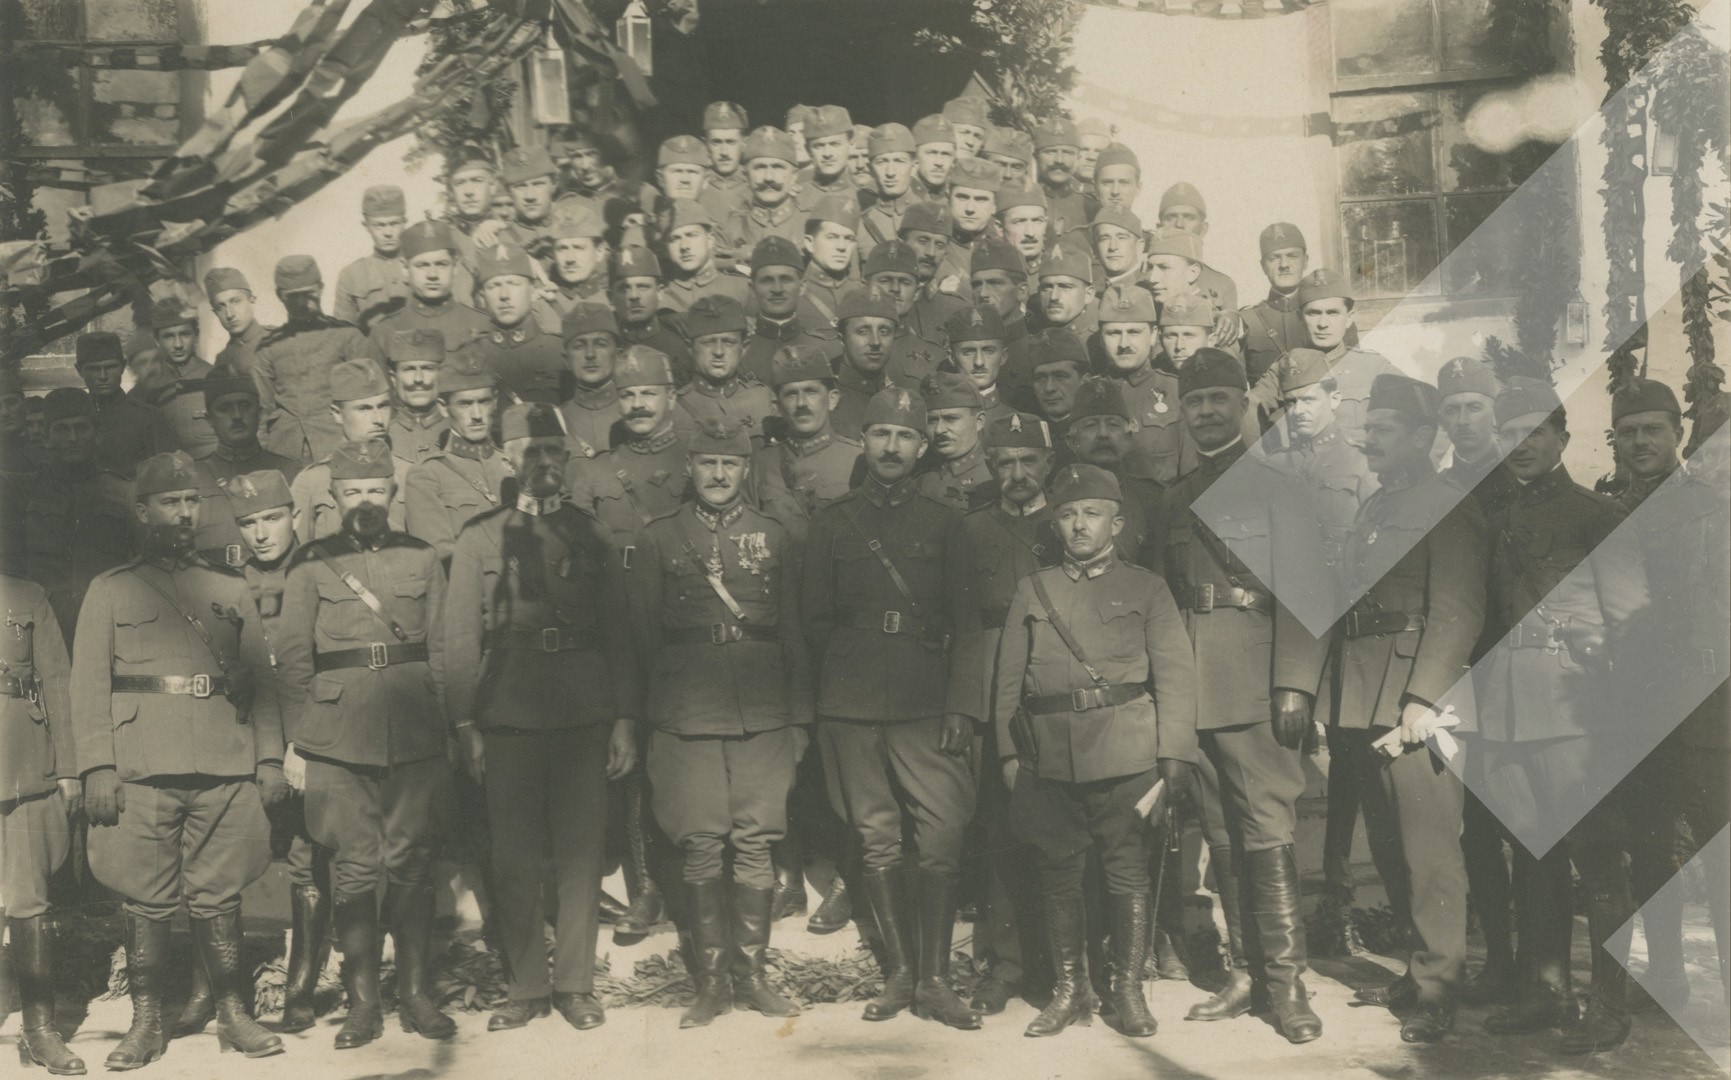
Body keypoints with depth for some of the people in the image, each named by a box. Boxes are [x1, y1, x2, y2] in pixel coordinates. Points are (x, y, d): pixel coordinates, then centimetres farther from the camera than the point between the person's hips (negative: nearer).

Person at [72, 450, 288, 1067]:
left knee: (220, 899, 4)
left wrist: (271, 759, 4)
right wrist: (97, 768, -9)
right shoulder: (109, 592, 9)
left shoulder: (231, 590, 16)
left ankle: (233, 1015, 13)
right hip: (143, 772, -2)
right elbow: (89, 686, 2)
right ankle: (146, 1022, 12)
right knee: (145, 903, 2)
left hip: (228, 772, 2)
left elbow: (261, 681, 13)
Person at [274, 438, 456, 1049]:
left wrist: (446, 733, 4)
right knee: (354, 869, 1)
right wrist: (300, 744, -3)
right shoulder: (310, 567, 6)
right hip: (339, 741, -1)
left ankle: (415, 993, 15)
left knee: (411, 863, 5)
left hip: (416, 740, 1)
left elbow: (442, 652, 10)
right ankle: (362, 1002, 10)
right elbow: (292, 660, 4)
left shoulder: (422, 560, 11)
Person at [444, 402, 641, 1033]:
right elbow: (461, 639, 4)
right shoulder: (479, 539, 8)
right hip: (508, 720, -1)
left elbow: (618, 633, 9)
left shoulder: (591, 536, 11)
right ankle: (526, 987, 13)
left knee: (580, 856, 3)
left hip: (583, 718, 1)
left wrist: (625, 719, 2)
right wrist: (465, 725, -3)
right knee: (515, 860, 2)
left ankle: (575, 985, 13)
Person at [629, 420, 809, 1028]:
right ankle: (711, 980, 8)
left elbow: (794, 635, 12)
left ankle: (750, 973, 11)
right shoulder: (659, 539, 9)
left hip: (763, 715, 1)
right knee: (702, 848, -1)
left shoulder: (775, 539, 12)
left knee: (756, 845, 0)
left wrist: (799, 719, 8)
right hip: (686, 719, -1)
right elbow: (643, 634, 9)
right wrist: (648, 707, 4)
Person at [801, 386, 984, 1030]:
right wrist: (839, 684, 5)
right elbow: (814, 619, 12)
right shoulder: (832, 523, 11)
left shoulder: (943, 524, 10)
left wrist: (959, 705, -4)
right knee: (878, 842, 5)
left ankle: (934, 980, 2)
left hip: (927, 707, -1)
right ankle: (899, 973, 15)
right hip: (852, 710, 1)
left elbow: (966, 622, 5)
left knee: (943, 841, -8)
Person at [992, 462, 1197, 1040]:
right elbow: (1009, 677, 12)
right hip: (1049, 756, 2)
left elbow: (1174, 672, 0)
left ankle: (1128, 990, 14)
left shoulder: (1145, 588, 7)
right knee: (1057, 873, 6)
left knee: (1129, 873, 2)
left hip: (1125, 754, -2)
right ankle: (1068, 990, 17)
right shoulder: (1032, 589, 14)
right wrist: (1008, 751, 4)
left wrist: (1175, 754, -8)